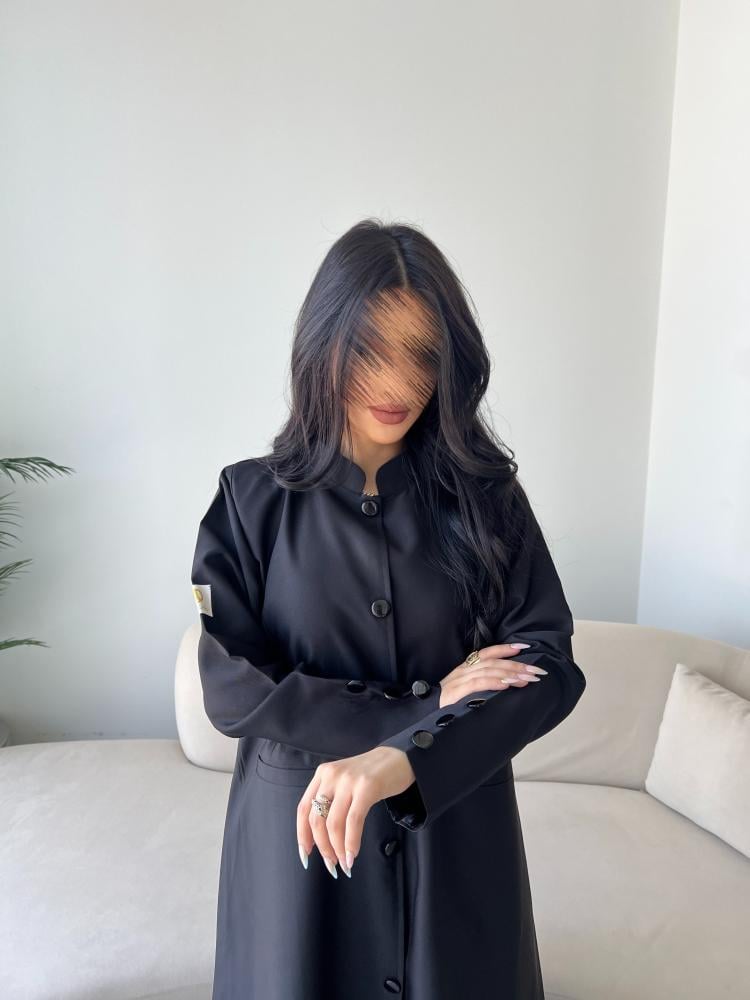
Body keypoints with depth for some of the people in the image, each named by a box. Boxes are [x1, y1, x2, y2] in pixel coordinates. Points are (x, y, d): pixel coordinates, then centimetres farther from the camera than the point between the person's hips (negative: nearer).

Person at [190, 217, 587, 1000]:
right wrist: (421, 710, -18)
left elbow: (552, 666, -10)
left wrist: (399, 761, -25)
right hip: (299, 823, 0)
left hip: (455, 822, 1)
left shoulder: (484, 494, -6)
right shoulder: (252, 499, -8)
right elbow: (231, 687, -12)